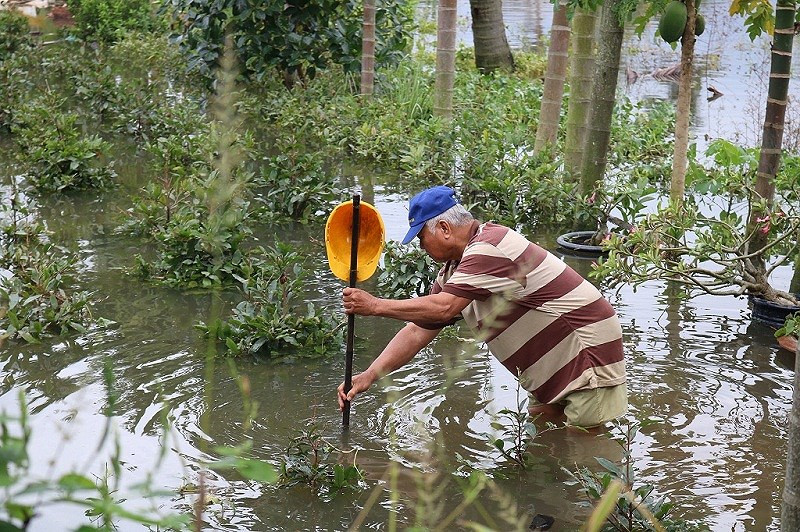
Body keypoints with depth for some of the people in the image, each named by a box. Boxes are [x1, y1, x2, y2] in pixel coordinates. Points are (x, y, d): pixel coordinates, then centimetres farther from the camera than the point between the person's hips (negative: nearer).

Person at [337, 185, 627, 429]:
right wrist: (370, 375, -2)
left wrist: (376, 306, -24)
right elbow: (418, 331, 8)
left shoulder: (489, 247, -23)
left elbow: (443, 308, -31)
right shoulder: (453, 271, 9)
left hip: (590, 350, -10)